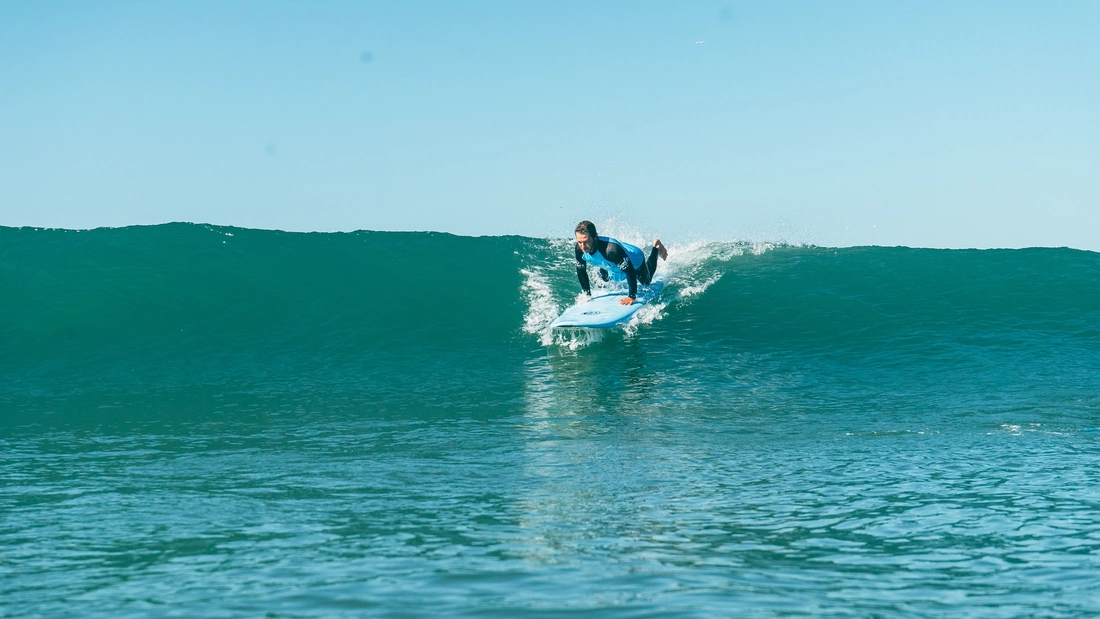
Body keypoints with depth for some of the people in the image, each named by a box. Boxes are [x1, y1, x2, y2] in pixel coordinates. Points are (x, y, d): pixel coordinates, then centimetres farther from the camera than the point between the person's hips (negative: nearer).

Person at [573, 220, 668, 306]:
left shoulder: (611, 249, -52)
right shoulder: (580, 249, -34)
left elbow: (630, 271, -43)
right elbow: (581, 271, -14)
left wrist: (631, 297, -40)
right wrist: (587, 295, -10)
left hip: (635, 259, -5)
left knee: (647, 282, 26)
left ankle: (656, 246, 44)